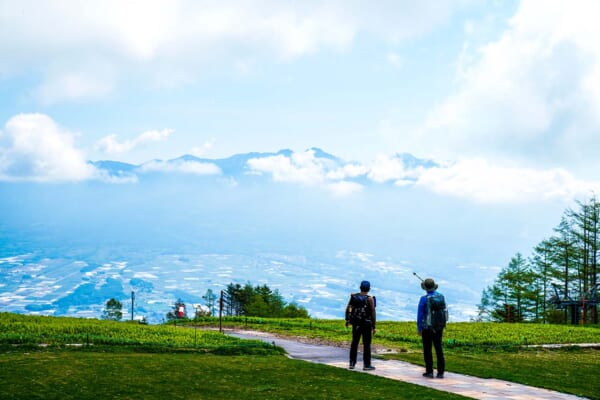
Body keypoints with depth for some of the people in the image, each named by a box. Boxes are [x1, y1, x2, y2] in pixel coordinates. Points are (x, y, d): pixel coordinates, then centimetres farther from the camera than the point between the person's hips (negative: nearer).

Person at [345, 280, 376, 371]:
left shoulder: (353, 296, -1)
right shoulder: (370, 299, -13)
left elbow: (348, 308, 4)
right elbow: (373, 313, -14)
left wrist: (347, 320, 17)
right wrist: (374, 327, -9)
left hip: (356, 323, 4)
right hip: (366, 324, -4)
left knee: (354, 343, 15)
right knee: (367, 344, 3)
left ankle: (352, 363, 17)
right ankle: (366, 365, 5)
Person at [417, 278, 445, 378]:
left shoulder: (424, 299, -13)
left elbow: (420, 315, -13)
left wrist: (419, 328, -4)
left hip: (427, 328, -4)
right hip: (439, 327, 4)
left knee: (427, 350, 5)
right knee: (438, 349, 6)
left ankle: (429, 372, 5)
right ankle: (440, 372, 3)